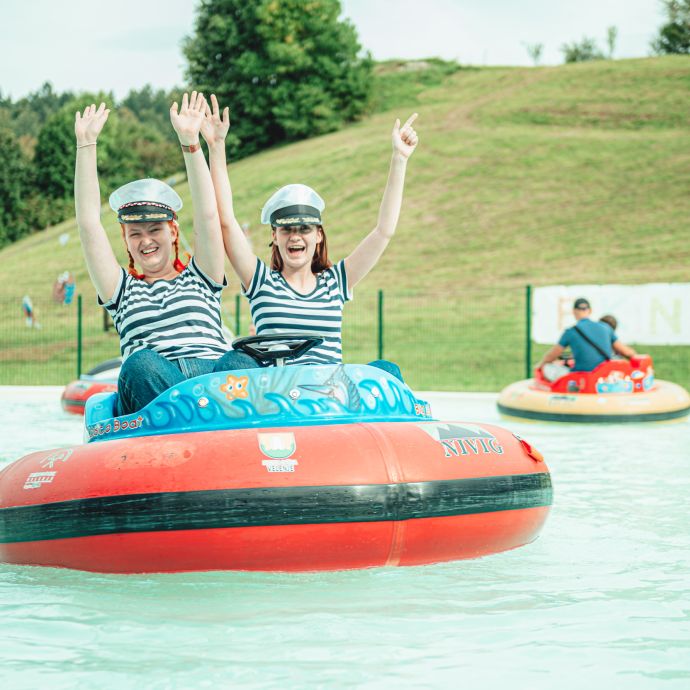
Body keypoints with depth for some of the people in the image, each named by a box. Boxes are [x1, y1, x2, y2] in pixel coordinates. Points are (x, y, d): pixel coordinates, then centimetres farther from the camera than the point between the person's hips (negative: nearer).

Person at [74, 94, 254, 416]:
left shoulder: (200, 279, 26)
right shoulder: (122, 290, 25)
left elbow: (208, 215, 13)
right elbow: (89, 224, 16)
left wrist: (190, 142, 5)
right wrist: (86, 145, 13)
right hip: (148, 390, -1)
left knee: (238, 363, -33)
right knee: (141, 362, -35)